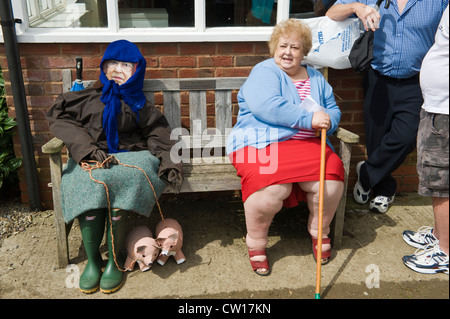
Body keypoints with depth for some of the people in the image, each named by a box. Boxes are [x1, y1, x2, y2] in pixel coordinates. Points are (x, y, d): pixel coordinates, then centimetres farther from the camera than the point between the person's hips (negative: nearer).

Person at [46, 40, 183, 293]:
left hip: (128, 156, 0)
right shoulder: (88, 97, 20)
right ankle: (92, 261, -16)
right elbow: (59, 118, 5)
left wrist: (169, 164, -8)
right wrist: (89, 149, -11)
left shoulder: (139, 104, 22)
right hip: (90, 157, 1)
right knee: (88, 187, -33)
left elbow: (158, 136, 11)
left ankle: (115, 260, -16)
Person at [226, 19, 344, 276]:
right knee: (273, 185, -34)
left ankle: (320, 231, 8)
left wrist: (327, 121, -6)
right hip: (262, 143, -5)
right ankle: (256, 242, -5)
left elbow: (334, 111, 20)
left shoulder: (316, 78, 21)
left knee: (332, 176, -22)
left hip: (307, 144, 5)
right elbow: (266, 107, -18)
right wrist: (310, 119, -18)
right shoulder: (264, 72, 1)